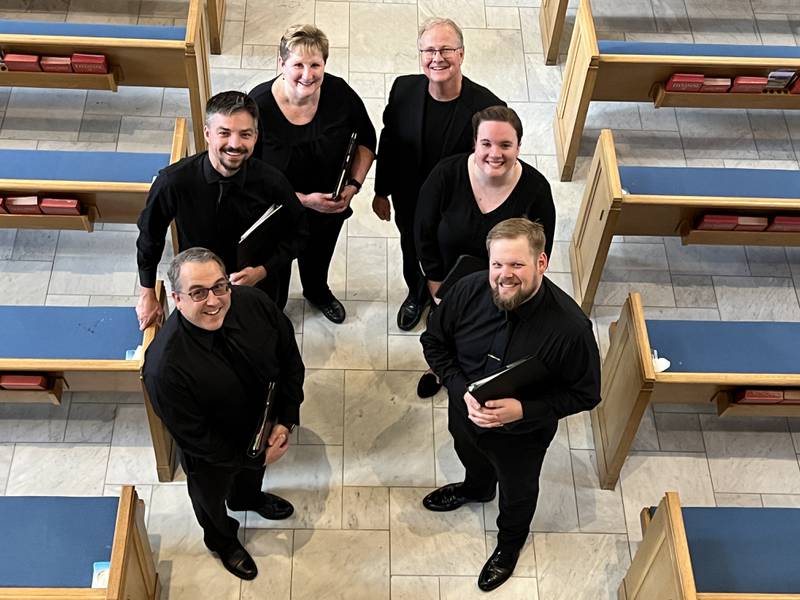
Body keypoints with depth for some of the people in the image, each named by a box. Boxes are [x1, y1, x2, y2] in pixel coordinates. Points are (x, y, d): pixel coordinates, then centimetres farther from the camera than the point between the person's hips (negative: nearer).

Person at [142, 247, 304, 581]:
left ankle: (247, 497, 73)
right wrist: (257, 456, -19)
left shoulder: (254, 303, -29)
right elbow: (193, 437, -27)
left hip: (264, 427, 4)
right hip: (212, 453, -4)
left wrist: (287, 420, -15)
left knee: (253, 472, 37)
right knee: (211, 497, 30)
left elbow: (290, 358, -11)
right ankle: (221, 539, 64)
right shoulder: (165, 366, -41)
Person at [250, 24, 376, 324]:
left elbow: (365, 140, -4)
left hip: (331, 208, 3)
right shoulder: (258, 106, -30)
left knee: (319, 257, 34)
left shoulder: (339, 93, -22)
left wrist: (353, 185, -18)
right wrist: (303, 200, -28)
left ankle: (317, 291, 68)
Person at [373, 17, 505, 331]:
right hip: (409, 204, 3)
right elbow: (388, 143, -5)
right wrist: (381, 193, 4)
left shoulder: (488, 107, -30)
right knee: (412, 255, 31)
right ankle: (417, 294, 64)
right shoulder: (404, 89, -20)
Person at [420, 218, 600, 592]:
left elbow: (586, 394, -22)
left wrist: (523, 410, -33)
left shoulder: (569, 326, -36)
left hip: (522, 434, -2)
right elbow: (434, 342, -10)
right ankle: (476, 489, 73)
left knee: (517, 490, 29)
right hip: (465, 415, 3)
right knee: (472, 459, 36)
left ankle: (510, 541, 62)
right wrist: (462, 391, -24)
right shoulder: (468, 291, -27)